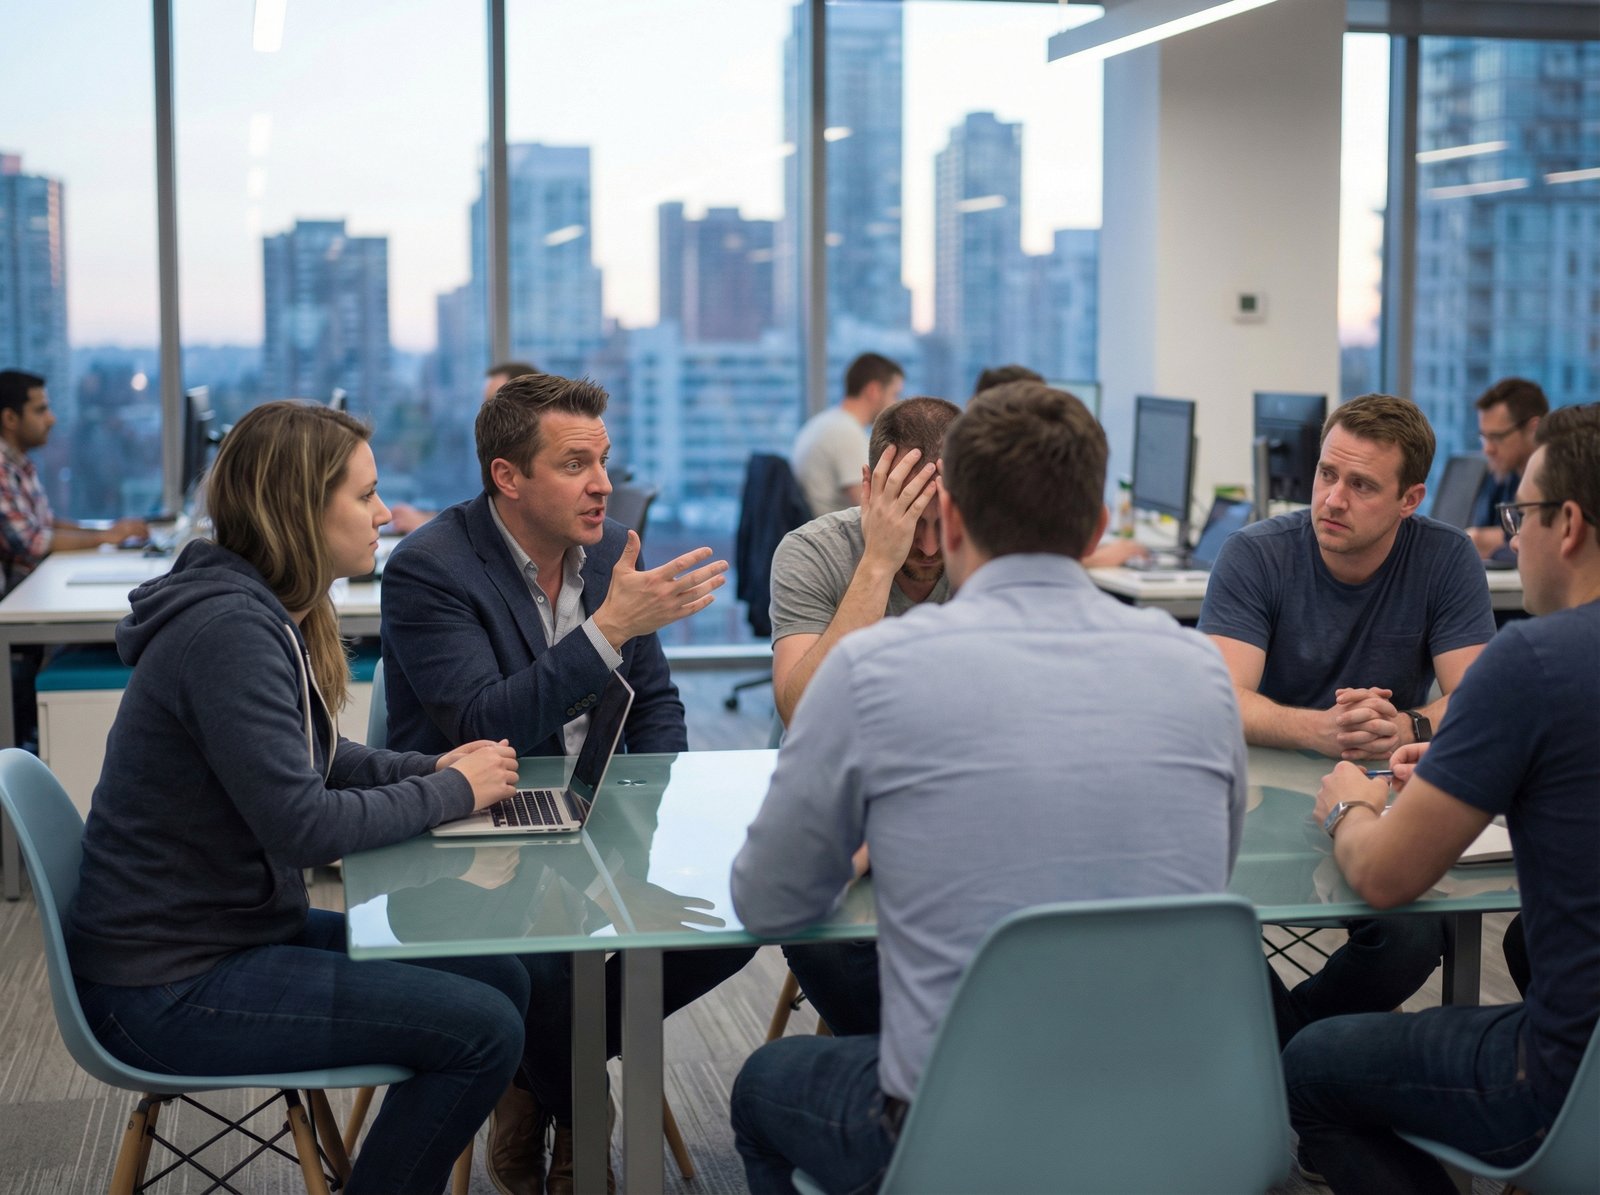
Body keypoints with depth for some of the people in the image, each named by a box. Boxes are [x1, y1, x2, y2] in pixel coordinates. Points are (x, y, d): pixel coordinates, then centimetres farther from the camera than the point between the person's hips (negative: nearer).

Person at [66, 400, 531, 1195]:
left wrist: (435, 768, 3)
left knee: (500, 978, 7)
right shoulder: (228, 630, -23)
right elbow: (304, 826, -25)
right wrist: (451, 791, -12)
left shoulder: (263, 612, 8)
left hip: (237, 929, 10)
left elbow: (315, 760, 20)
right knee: (480, 1031, -15)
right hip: (169, 989, -10)